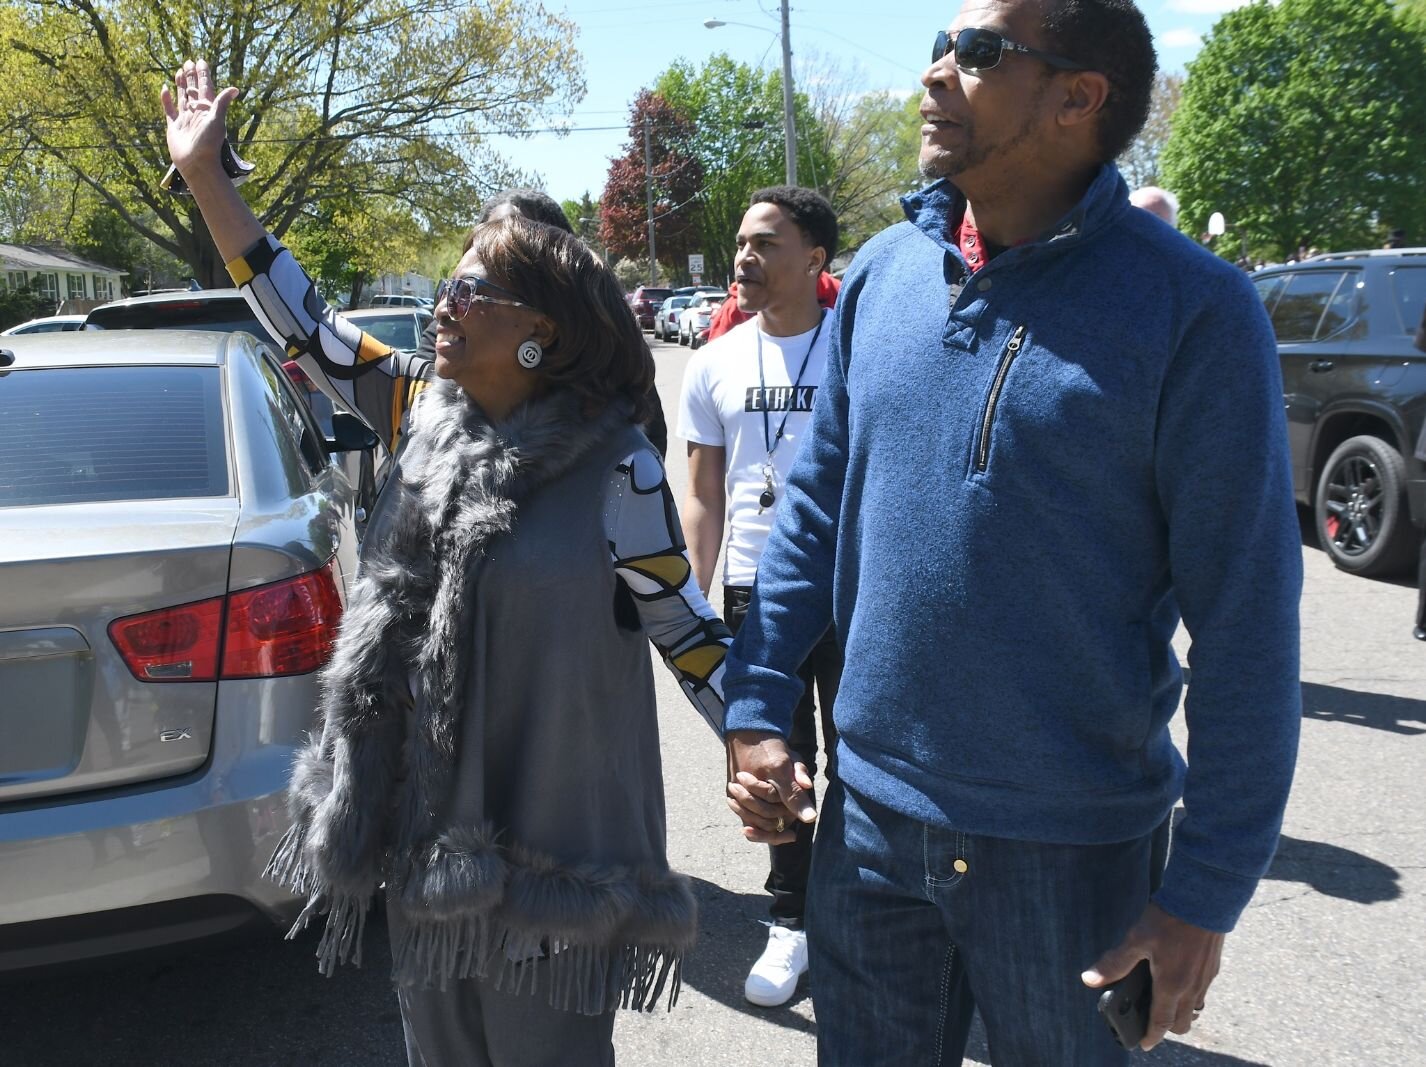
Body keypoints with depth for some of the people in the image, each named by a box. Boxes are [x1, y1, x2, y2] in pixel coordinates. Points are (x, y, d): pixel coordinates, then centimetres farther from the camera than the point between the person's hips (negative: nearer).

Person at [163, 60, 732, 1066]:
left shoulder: (616, 468, -15)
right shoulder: (429, 416, 1)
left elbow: (687, 631, -10)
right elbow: (309, 329, 7)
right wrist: (207, 177, 7)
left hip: (550, 841, -6)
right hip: (426, 825, 6)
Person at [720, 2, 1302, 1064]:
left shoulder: (1193, 308, -14)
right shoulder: (883, 271, 1)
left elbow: (1246, 618, -12)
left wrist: (1208, 890, -11)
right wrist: (757, 707, 3)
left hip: (1074, 848, -4)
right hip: (867, 815, 4)